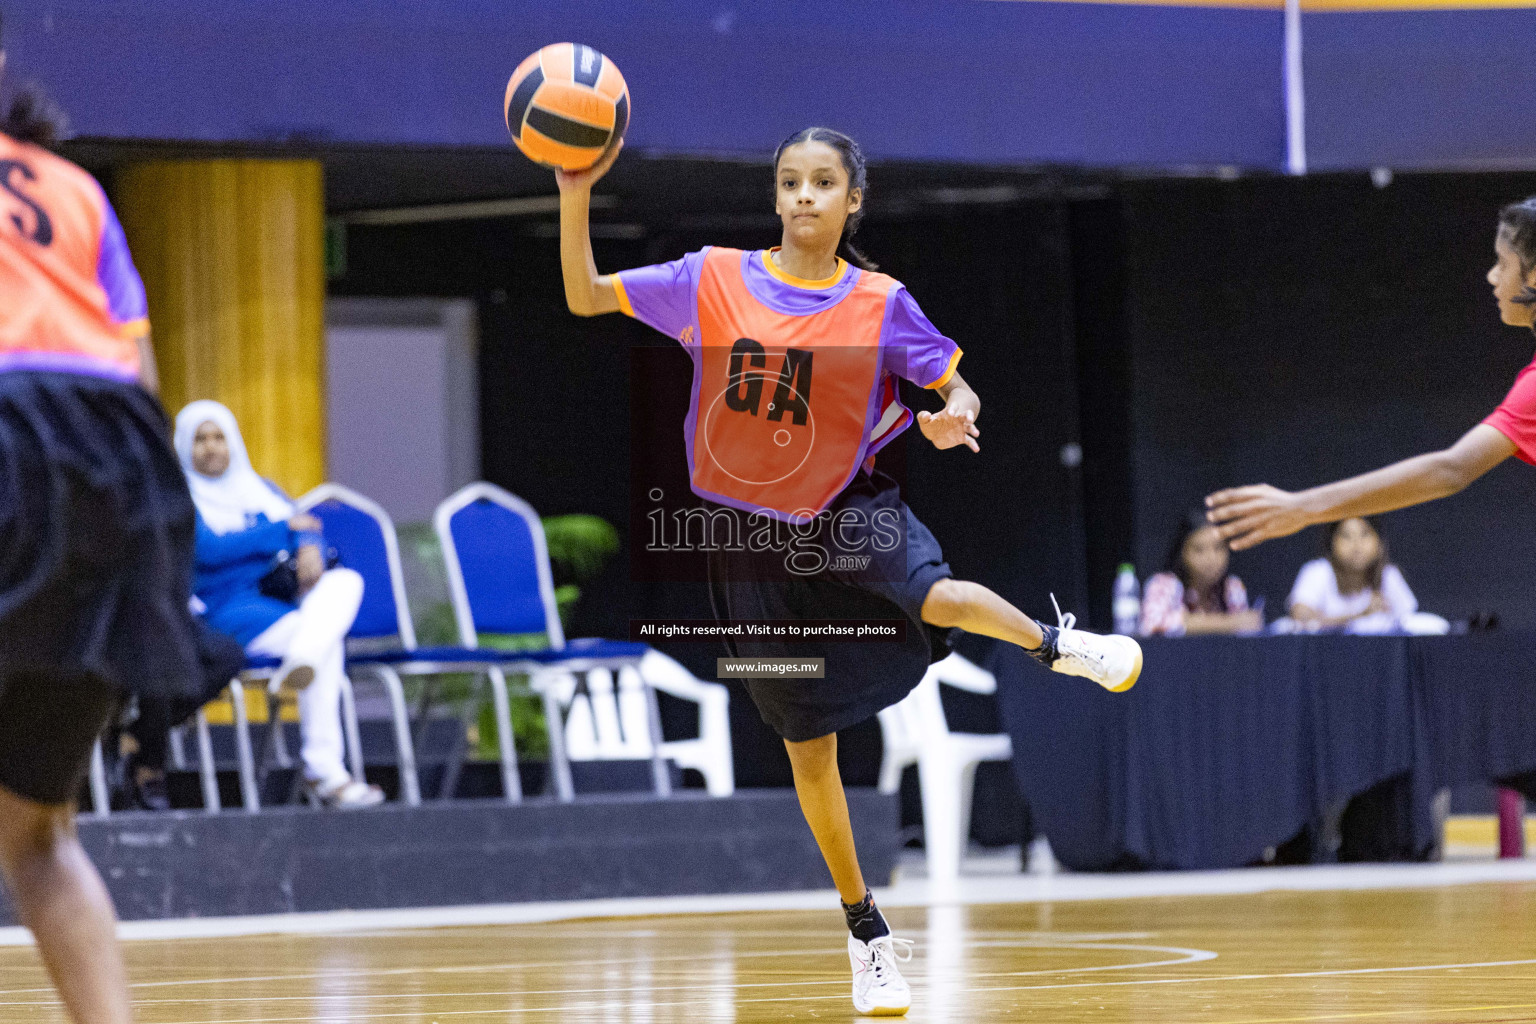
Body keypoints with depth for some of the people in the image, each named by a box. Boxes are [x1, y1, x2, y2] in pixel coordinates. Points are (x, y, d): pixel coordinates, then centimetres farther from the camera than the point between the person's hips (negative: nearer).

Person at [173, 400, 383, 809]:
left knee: (345, 581, -25)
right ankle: (323, 769, -36)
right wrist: (281, 530, -8)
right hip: (225, 615, -6)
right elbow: (207, 549, -14)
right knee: (327, 640, -31)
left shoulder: (259, 489, 26)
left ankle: (301, 664, -51)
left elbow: (307, 527, 11)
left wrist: (309, 548, -14)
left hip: (284, 604, 6)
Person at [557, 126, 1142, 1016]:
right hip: (752, 540, 1)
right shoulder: (716, 279, -5)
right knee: (809, 748, 7)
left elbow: (957, 389, 0)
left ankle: (1055, 643, -2)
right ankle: (865, 928, 22)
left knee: (938, 598, -35)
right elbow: (585, 298, -3)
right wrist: (576, 199, -18)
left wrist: (953, 418, -24)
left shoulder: (880, 303, -7)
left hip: (849, 509, -1)